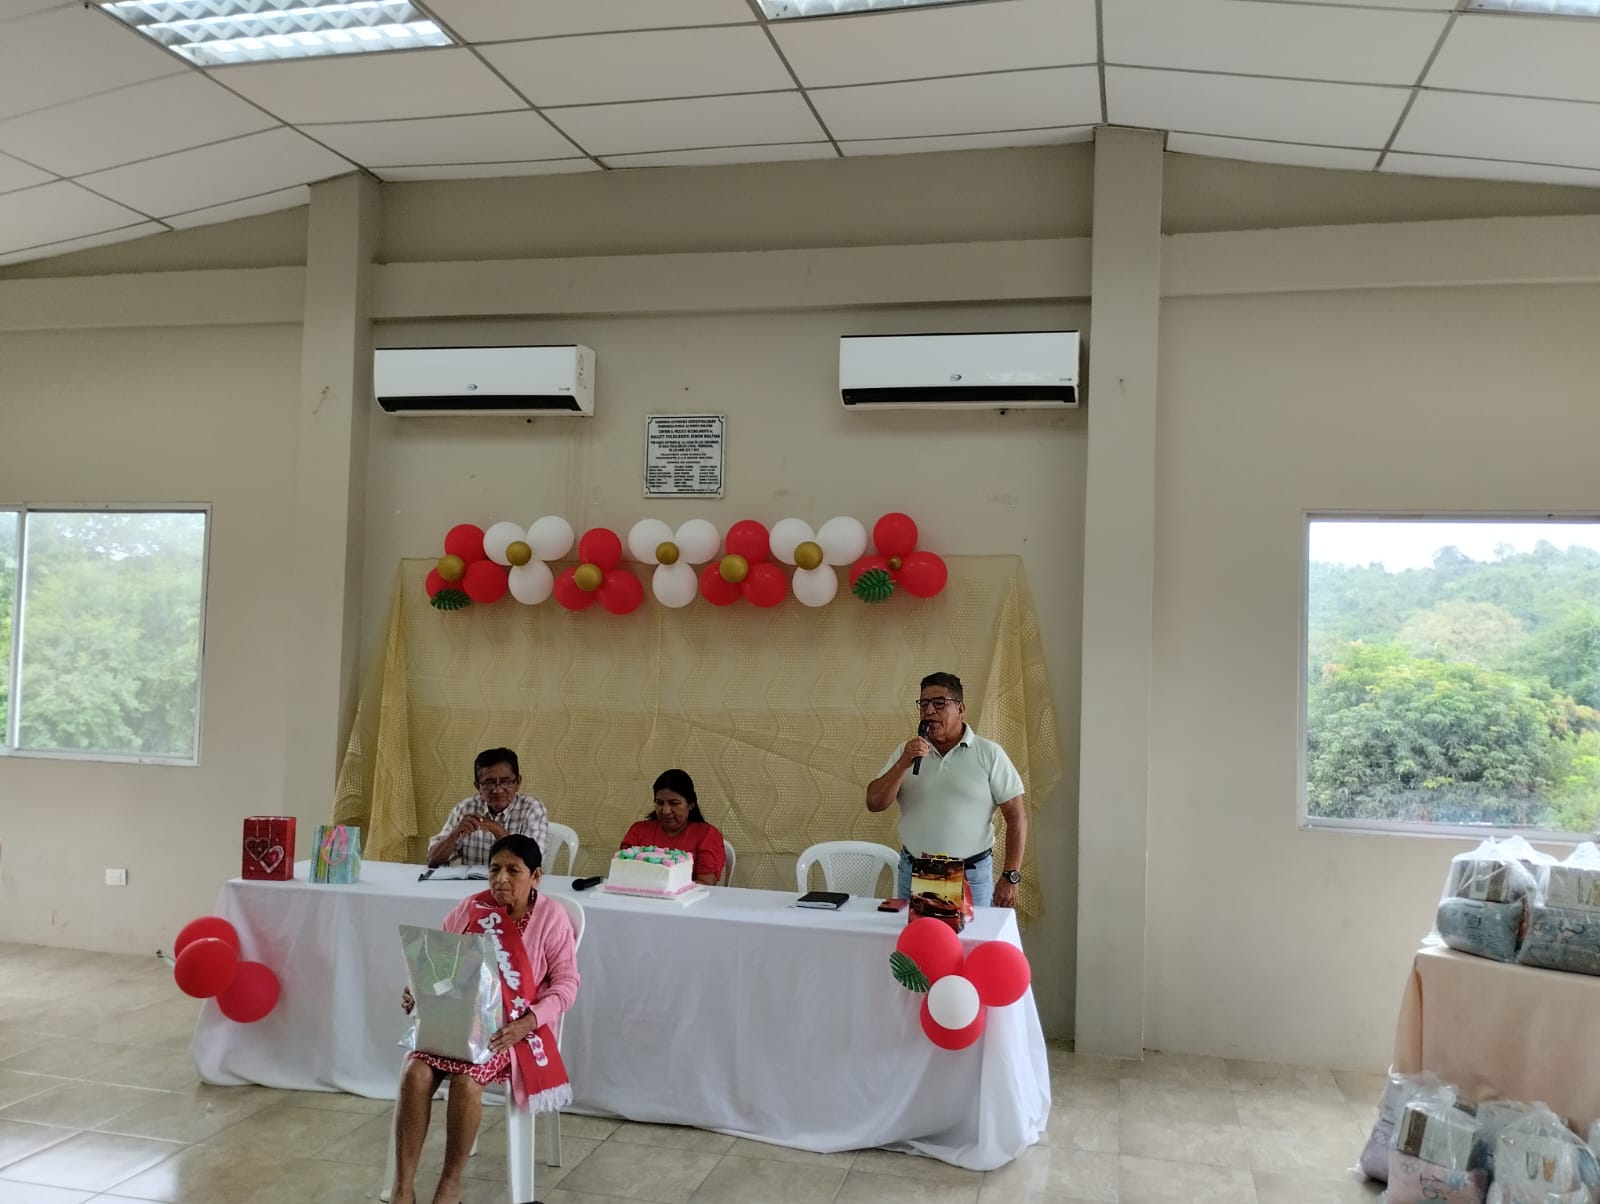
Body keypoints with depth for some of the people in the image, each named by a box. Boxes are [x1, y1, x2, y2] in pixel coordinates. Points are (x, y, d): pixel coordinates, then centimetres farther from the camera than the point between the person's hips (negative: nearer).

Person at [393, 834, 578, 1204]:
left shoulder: (551, 916, -4)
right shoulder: (470, 909, 4)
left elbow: (566, 983, -6)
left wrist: (527, 1023, -20)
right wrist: (416, 990, -11)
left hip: (511, 1027, -3)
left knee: (466, 1080, -30)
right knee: (416, 1074, -24)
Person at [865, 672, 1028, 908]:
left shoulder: (989, 754, -3)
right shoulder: (907, 752, 6)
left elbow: (1017, 817, -3)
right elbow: (874, 804, -2)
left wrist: (1010, 877, -9)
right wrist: (904, 764, -15)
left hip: (972, 877, -3)